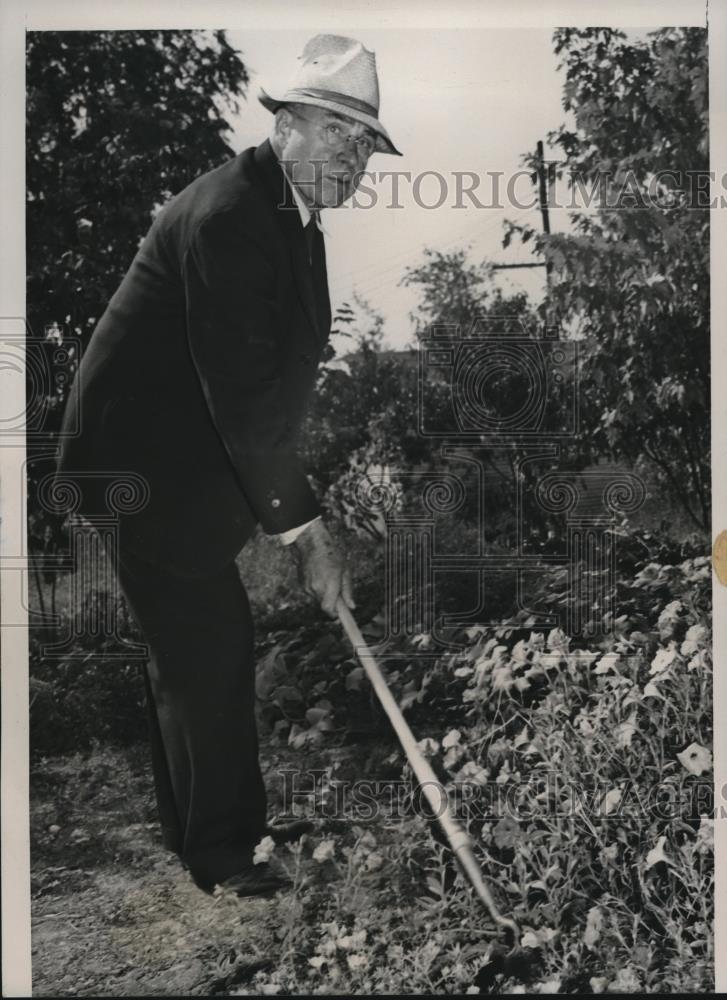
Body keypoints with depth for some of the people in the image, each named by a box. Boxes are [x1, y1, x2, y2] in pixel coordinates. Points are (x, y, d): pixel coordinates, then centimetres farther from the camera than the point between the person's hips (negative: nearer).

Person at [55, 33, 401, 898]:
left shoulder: (291, 212, 9)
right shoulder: (226, 215, -23)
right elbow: (241, 391, -27)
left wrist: (290, 497, 12)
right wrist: (303, 528, -23)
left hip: (198, 463, 10)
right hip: (145, 466, -10)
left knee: (212, 641, 17)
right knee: (200, 648, -1)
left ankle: (232, 817, 34)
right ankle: (215, 851, 17)